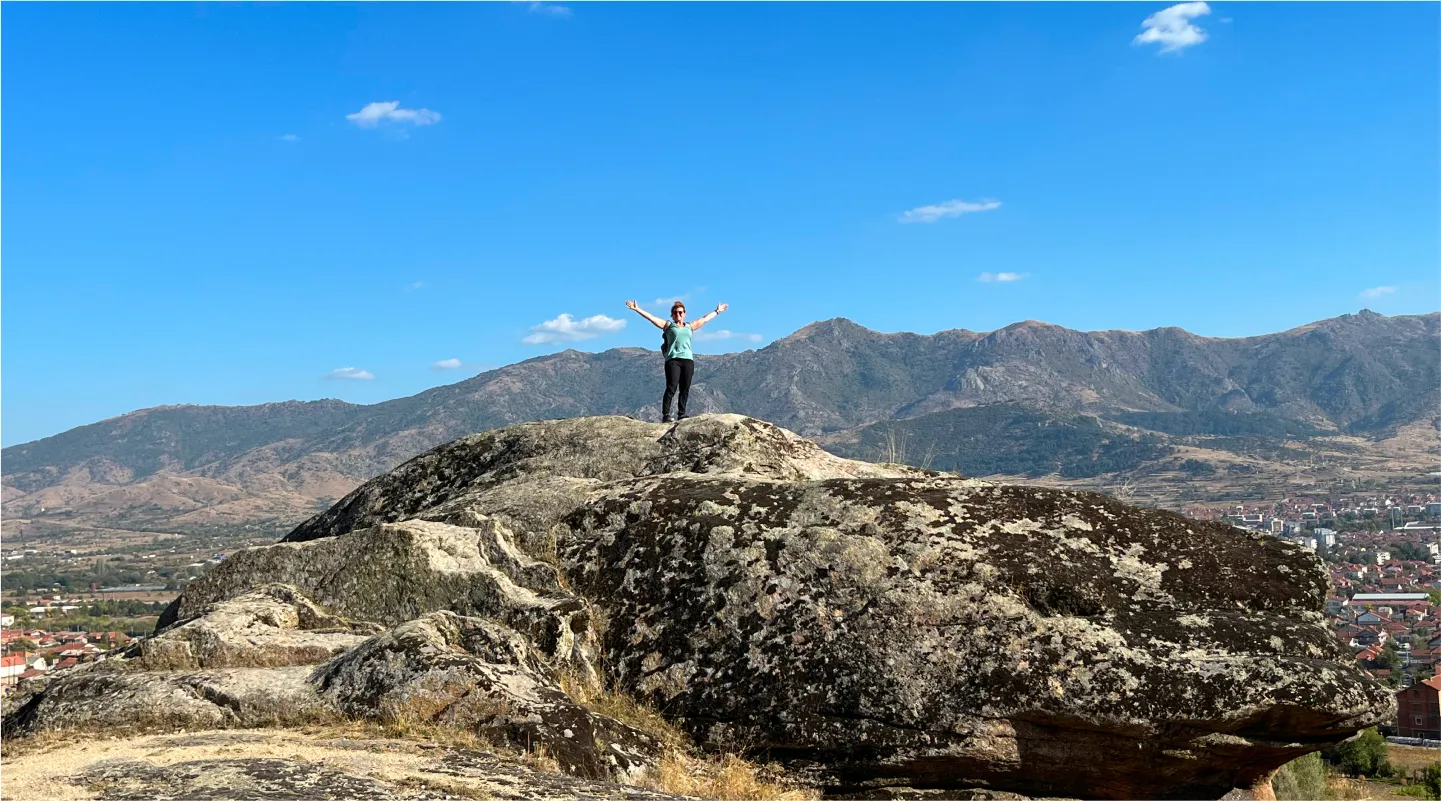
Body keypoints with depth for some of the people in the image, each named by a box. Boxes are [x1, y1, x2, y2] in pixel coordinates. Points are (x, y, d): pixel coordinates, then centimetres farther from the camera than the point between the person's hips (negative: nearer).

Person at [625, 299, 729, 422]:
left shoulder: (689, 327, 23)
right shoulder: (668, 325, 13)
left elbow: (705, 319, 35)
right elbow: (651, 317, 7)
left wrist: (717, 311, 45)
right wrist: (637, 309, 0)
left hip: (688, 360, 4)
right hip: (673, 360, -4)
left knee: (685, 389, 1)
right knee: (671, 388, -14)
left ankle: (681, 414, 6)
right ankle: (665, 415, -16)